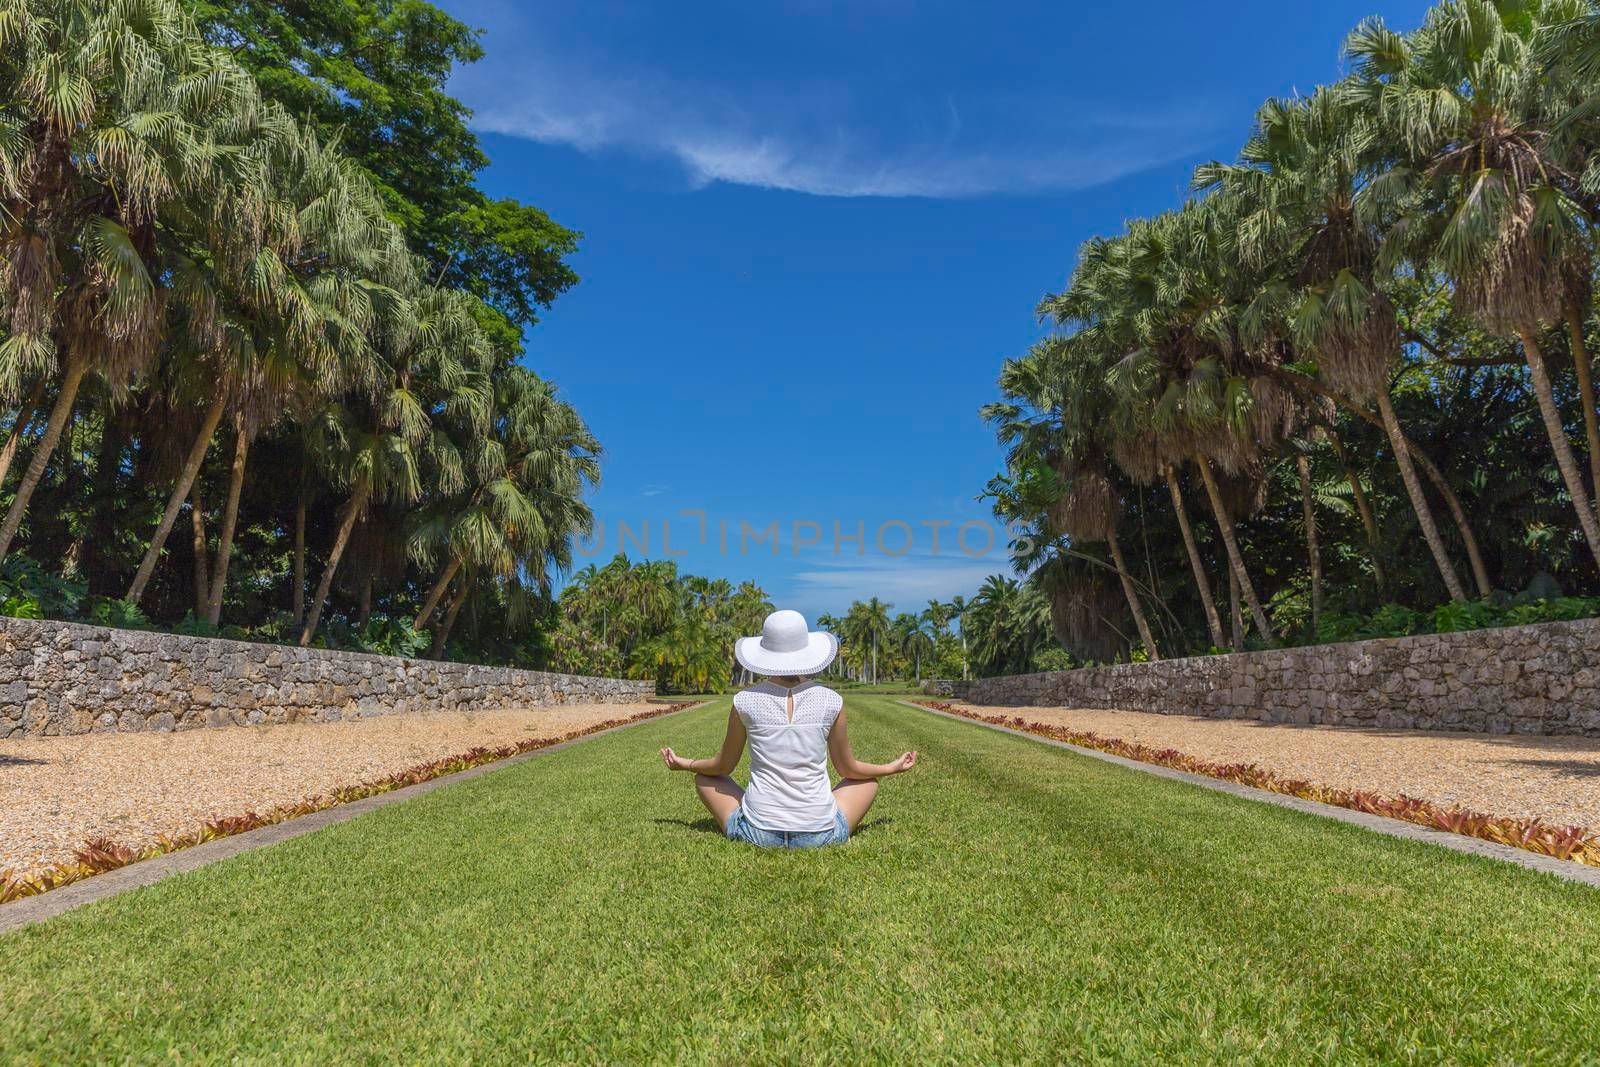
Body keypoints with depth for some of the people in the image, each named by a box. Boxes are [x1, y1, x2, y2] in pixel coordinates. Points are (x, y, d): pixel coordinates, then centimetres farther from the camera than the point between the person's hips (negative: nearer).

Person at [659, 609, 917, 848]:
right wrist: (894, 767, 26)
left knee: (704, 778, 25)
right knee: (868, 783, 28)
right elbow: (847, 769, 8)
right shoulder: (831, 701, -5)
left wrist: (684, 764, 28)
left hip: (758, 833, 0)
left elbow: (723, 766, 8)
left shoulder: (745, 701, -6)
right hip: (820, 834, 1)